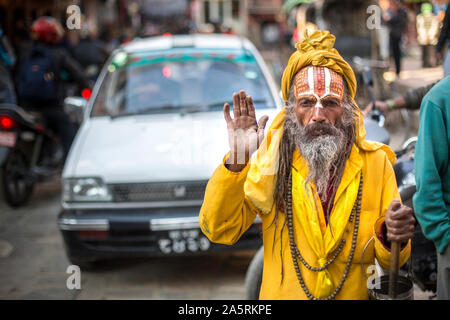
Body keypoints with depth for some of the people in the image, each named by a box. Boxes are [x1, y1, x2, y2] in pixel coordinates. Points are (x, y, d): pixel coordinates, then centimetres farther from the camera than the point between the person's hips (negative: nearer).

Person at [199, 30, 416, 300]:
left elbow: (389, 261, 5)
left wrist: (393, 238, -16)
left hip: (355, 295, 0)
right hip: (281, 294, 1)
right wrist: (237, 161, -13)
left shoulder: (375, 162, 2)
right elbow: (219, 231, -5)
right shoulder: (271, 157, 1)